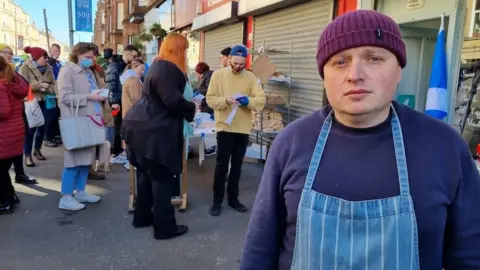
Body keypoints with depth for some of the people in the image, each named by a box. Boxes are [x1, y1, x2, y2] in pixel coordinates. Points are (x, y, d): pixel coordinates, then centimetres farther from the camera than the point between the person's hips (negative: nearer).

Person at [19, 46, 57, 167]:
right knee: (30, 128, -4)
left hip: (44, 101, 5)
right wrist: (40, 85, -22)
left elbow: (53, 84, 8)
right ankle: (27, 155, 5)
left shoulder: (48, 68, 7)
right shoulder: (25, 68, -8)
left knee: (42, 126, 12)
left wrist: (48, 89, -14)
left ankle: (37, 150, 30)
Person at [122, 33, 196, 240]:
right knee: (162, 178, -3)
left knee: (148, 174, 19)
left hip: (145, 126, 11)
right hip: (154, 131, -11)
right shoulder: (167, 69, -17)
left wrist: (186, 107, 15)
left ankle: (142, 216, 30)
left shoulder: (159, 65, 16)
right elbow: (172, 100, -24)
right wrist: (191, 108, -7)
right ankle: (165, 227, 6)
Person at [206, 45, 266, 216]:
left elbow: (261, 100, -3)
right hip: (225, 127, -3)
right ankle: (217, 201, 15)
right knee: (222, 165, 2)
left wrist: (248, 101, -22)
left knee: (237, 166, 13)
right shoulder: (218, 75, 0)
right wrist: (226, 100, -23)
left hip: (243, 129, 3)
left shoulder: (250, 77, 5)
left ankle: (233, 199, 27)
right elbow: (210, 99, -5)